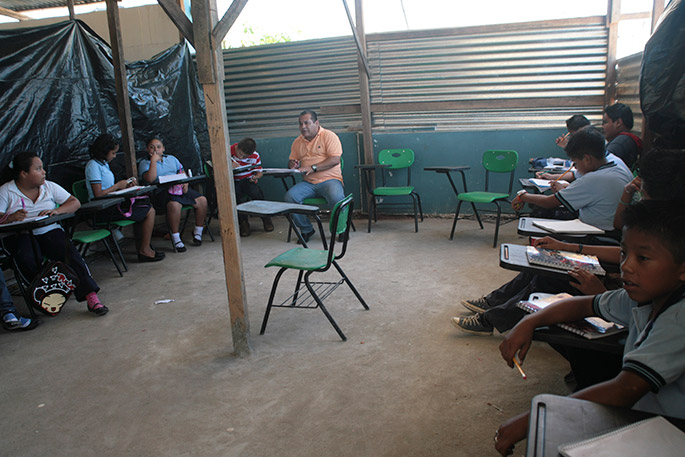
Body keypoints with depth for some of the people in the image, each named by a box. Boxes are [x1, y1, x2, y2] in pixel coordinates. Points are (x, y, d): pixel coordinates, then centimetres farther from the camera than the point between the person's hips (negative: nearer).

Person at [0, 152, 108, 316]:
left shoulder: (49, 187, 11)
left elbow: (75, 202, 8)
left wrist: (57, 211, -12)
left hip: (49, 231, 2)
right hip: (20, 235, -1)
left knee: (69, 252, -27)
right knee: (27, 258, -35)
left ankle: (91, 296, -34)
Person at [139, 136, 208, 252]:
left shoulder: (172, 159, 23)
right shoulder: (145, 163, 6)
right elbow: (150, 179, -13)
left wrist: (185, 182, -1)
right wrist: (153, 160, -11)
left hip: (179, 188, 6)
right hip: (161, 192, -5)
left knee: (202, 200, -15)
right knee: (174, 205, -38)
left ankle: (198, 232, 1)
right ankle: (176, 238, -24)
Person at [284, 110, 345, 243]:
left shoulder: (329, 136, -2)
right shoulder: (297, 142, 16)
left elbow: (335, 159, -13)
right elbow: (291, 161, 24)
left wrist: (312, 168, -20)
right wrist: (293, 164, -3)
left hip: (329, 179, -4)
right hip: (308, 183, 5)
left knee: (336, 198, -36)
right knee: (289, 197, -23)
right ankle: (306, 229, -3)